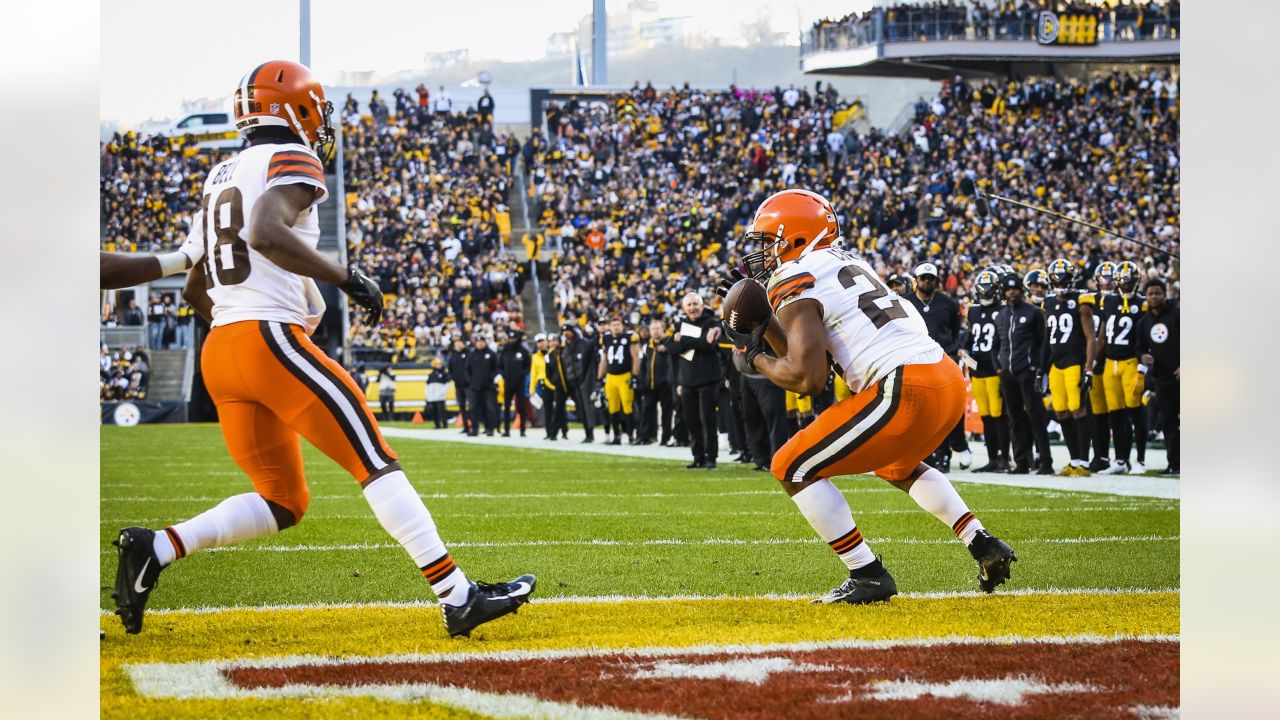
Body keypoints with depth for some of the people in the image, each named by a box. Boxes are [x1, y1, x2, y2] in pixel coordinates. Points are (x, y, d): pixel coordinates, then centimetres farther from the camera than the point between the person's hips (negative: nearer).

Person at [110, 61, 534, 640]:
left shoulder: (222, 175, 22)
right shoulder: (291, 162, -3)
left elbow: (195, 291, 27)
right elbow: (266, 234, -24)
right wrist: (347, 278, -18)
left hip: (219, 353, 9)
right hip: (273, 338, -8)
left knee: (283, 502, 14)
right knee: (377, 465, -8)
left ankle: (156, 547, -2)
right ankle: (457, 597, -14)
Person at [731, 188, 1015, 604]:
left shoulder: (795, 285, -4)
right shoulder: (844, 262, 23)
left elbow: (808, 379, -12)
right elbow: (810, 351, 26)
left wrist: (757, 360, 4)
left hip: (906, 392, -9)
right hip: (949, 382, 10)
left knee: (794, 469, 0)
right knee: (897, 465, 39)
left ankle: (868, 577, -2)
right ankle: (984, 545, 29)